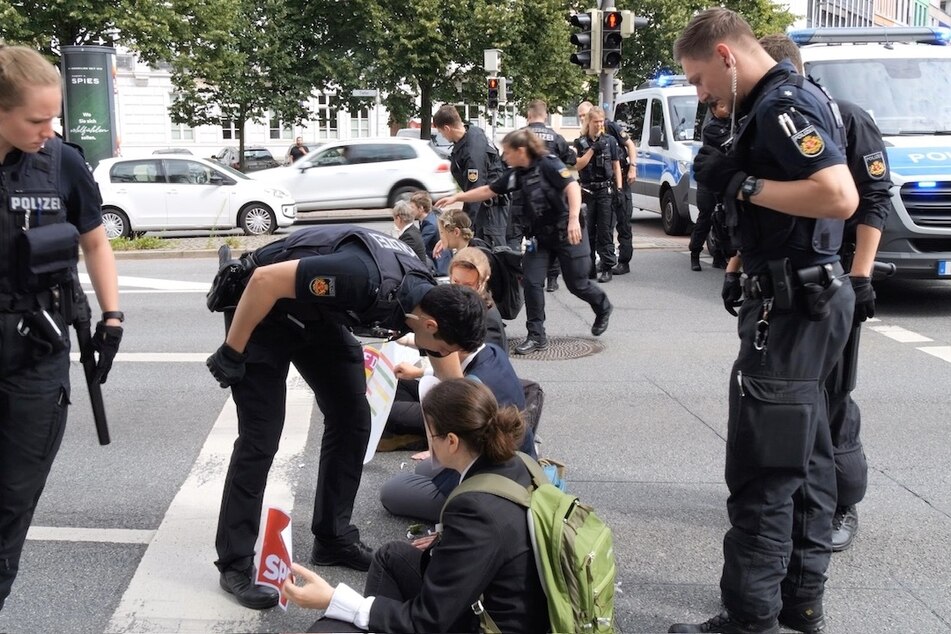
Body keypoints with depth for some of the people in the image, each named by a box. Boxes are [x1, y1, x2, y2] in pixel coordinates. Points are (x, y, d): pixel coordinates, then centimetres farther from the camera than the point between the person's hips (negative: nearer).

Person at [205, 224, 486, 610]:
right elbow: (265, 279, -32)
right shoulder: (368, 279, -37)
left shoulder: (429, 297, -10)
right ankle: (235, 564, 3)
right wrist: (232, 352, -22)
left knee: (353, 419, 4)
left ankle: (333, 538, 18)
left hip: (317, 315, 8)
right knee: (261, 438, -9)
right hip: (261, 307, -8)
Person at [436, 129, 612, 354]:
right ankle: (536, 336, 2)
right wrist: (456, 197, 8)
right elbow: (488, 190, 11)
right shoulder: (517, 174, 4)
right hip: (539, 236, 6)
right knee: (531, 282, -6)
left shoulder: (548, 165, -16)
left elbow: (572, 186, -27)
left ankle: (603, 308, 37)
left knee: (577, 284, 5)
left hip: (567, 234, -6)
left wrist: (574, 219, -39)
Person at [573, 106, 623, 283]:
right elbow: (578, 165, -4)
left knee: (605, 231, -4)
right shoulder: (580, 142, 6)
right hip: (587, 191, 2)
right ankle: (589, 268, 13)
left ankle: (607, 268, -1)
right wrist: (593, 149, -12)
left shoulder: (610, 141, 5)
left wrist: (619, 189, -2)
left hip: (606, 190, -2)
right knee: (587, 231, 5)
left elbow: (616, 167, 6)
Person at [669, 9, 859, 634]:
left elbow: (840, 197, -29)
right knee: (804, 458, 15)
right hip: (806, 298, 11)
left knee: (762, 469, -5)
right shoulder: (785, 102, 15)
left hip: (792, 305, -11)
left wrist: (740, 182, -22)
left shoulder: (782, 105, -16)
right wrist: (742, 264, 11)